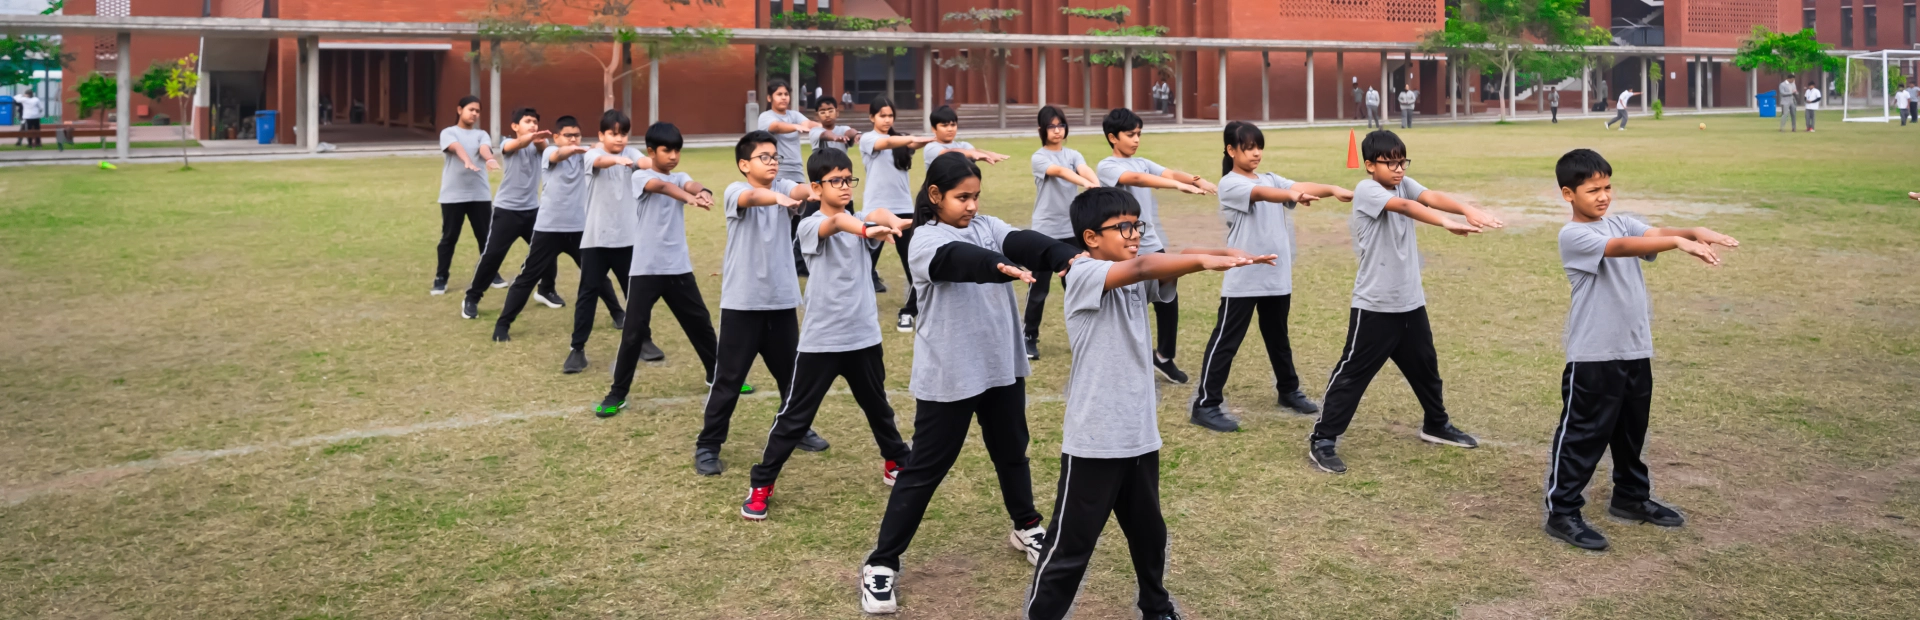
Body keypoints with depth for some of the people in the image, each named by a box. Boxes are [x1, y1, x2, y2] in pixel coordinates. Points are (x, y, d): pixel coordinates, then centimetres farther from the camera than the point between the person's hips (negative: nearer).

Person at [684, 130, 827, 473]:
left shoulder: (782, 187, 3)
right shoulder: (735, 191, -9)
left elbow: (802, 190, -20)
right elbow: (752, 196, -33)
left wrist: (816, 191, -44)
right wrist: (779, 198, -55)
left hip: (782, 299, 5)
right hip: (742, 302, -4)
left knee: (791, 371, 18)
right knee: (728, 378, 0)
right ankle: (707, 445, 11)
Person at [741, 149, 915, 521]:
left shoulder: (860, 222, 4)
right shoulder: (810, 226, -10)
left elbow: (878, 215, -21)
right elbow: (836, 223, -34)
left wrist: (890, 222, -46)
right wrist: (866, 229, -56)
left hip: (864, 336, 4)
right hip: (820, 340, -4)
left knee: (877, 407, 22)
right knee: (795, 416, 1)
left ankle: (897, 462, 42)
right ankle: (761, 484, 11)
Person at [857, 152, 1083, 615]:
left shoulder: (987, 226, 3)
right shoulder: (925, 240, -13)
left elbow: (1023, 241, -17)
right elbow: (962, 259, -35)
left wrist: (1069, 257, -38)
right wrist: (1004, 267, -56)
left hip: (1001, 365, 6)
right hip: (948, 375, -5)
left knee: (1011, 452, 22)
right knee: (925, 468, -1)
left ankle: (1026, 527, 46)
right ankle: (881, 563, 8)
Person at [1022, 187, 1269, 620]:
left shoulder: (1136, 281, 7)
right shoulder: (1084, 275, -14)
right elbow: (1140, 266, -31)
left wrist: (1228, 255, -28)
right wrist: (1207, 260, -40)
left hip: (1140, 436, 7)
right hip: (1094, 440, -7)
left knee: (1149, 534, 23)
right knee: (1070, 544, 2)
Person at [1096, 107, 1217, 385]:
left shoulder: (1143, 162, 11)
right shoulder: (1107, 167, -11)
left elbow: (1169, 173, -6)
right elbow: (1136, 179, -29)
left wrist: (1196, 179, -28)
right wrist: (1180, 185, -41)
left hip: (1151, 245, 6)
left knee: (1168, 300, 9)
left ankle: (1164, 357, 28)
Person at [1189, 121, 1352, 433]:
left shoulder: (1270, 178, 11)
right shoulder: (1230, 184, -10)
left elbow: (1300, 186, -5)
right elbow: (1262, 194, -29)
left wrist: (1333, 190, -24)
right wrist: (1293, 195, -47)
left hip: (1277, 276, 7)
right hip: (1243, 279, -6)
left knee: (1278, 337, 21)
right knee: (1226, 341, -3)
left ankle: (1288, 390, 37)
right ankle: (1205, 404, 0)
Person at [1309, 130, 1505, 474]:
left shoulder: (1405, 184, 5)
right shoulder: (1366, 190, -15)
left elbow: (1431, 197, -15)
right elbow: (1405, 207, -33)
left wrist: (1467, 210, -35)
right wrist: (1447, 223, -48)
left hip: (1410, 301, 7)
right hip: (1374, 305, -7)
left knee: (1425, 366, 21)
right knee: (1353, 372, -4)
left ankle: (1436, 425, 41)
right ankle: (1322, 440, 3)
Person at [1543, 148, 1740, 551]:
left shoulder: (1621, 223, 8)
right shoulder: (1572, 236, -14)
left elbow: (1654, 234, -9)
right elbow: (1621, 247, -28)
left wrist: (1693, 232, -30)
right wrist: (1680, 242, -39)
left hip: (1636, 350, 7)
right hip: (1593, 356, -7)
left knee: (1632, 431, 20)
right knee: (1584, 435, -1)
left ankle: (1631, 497, 37)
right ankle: (1561, 512, 7)